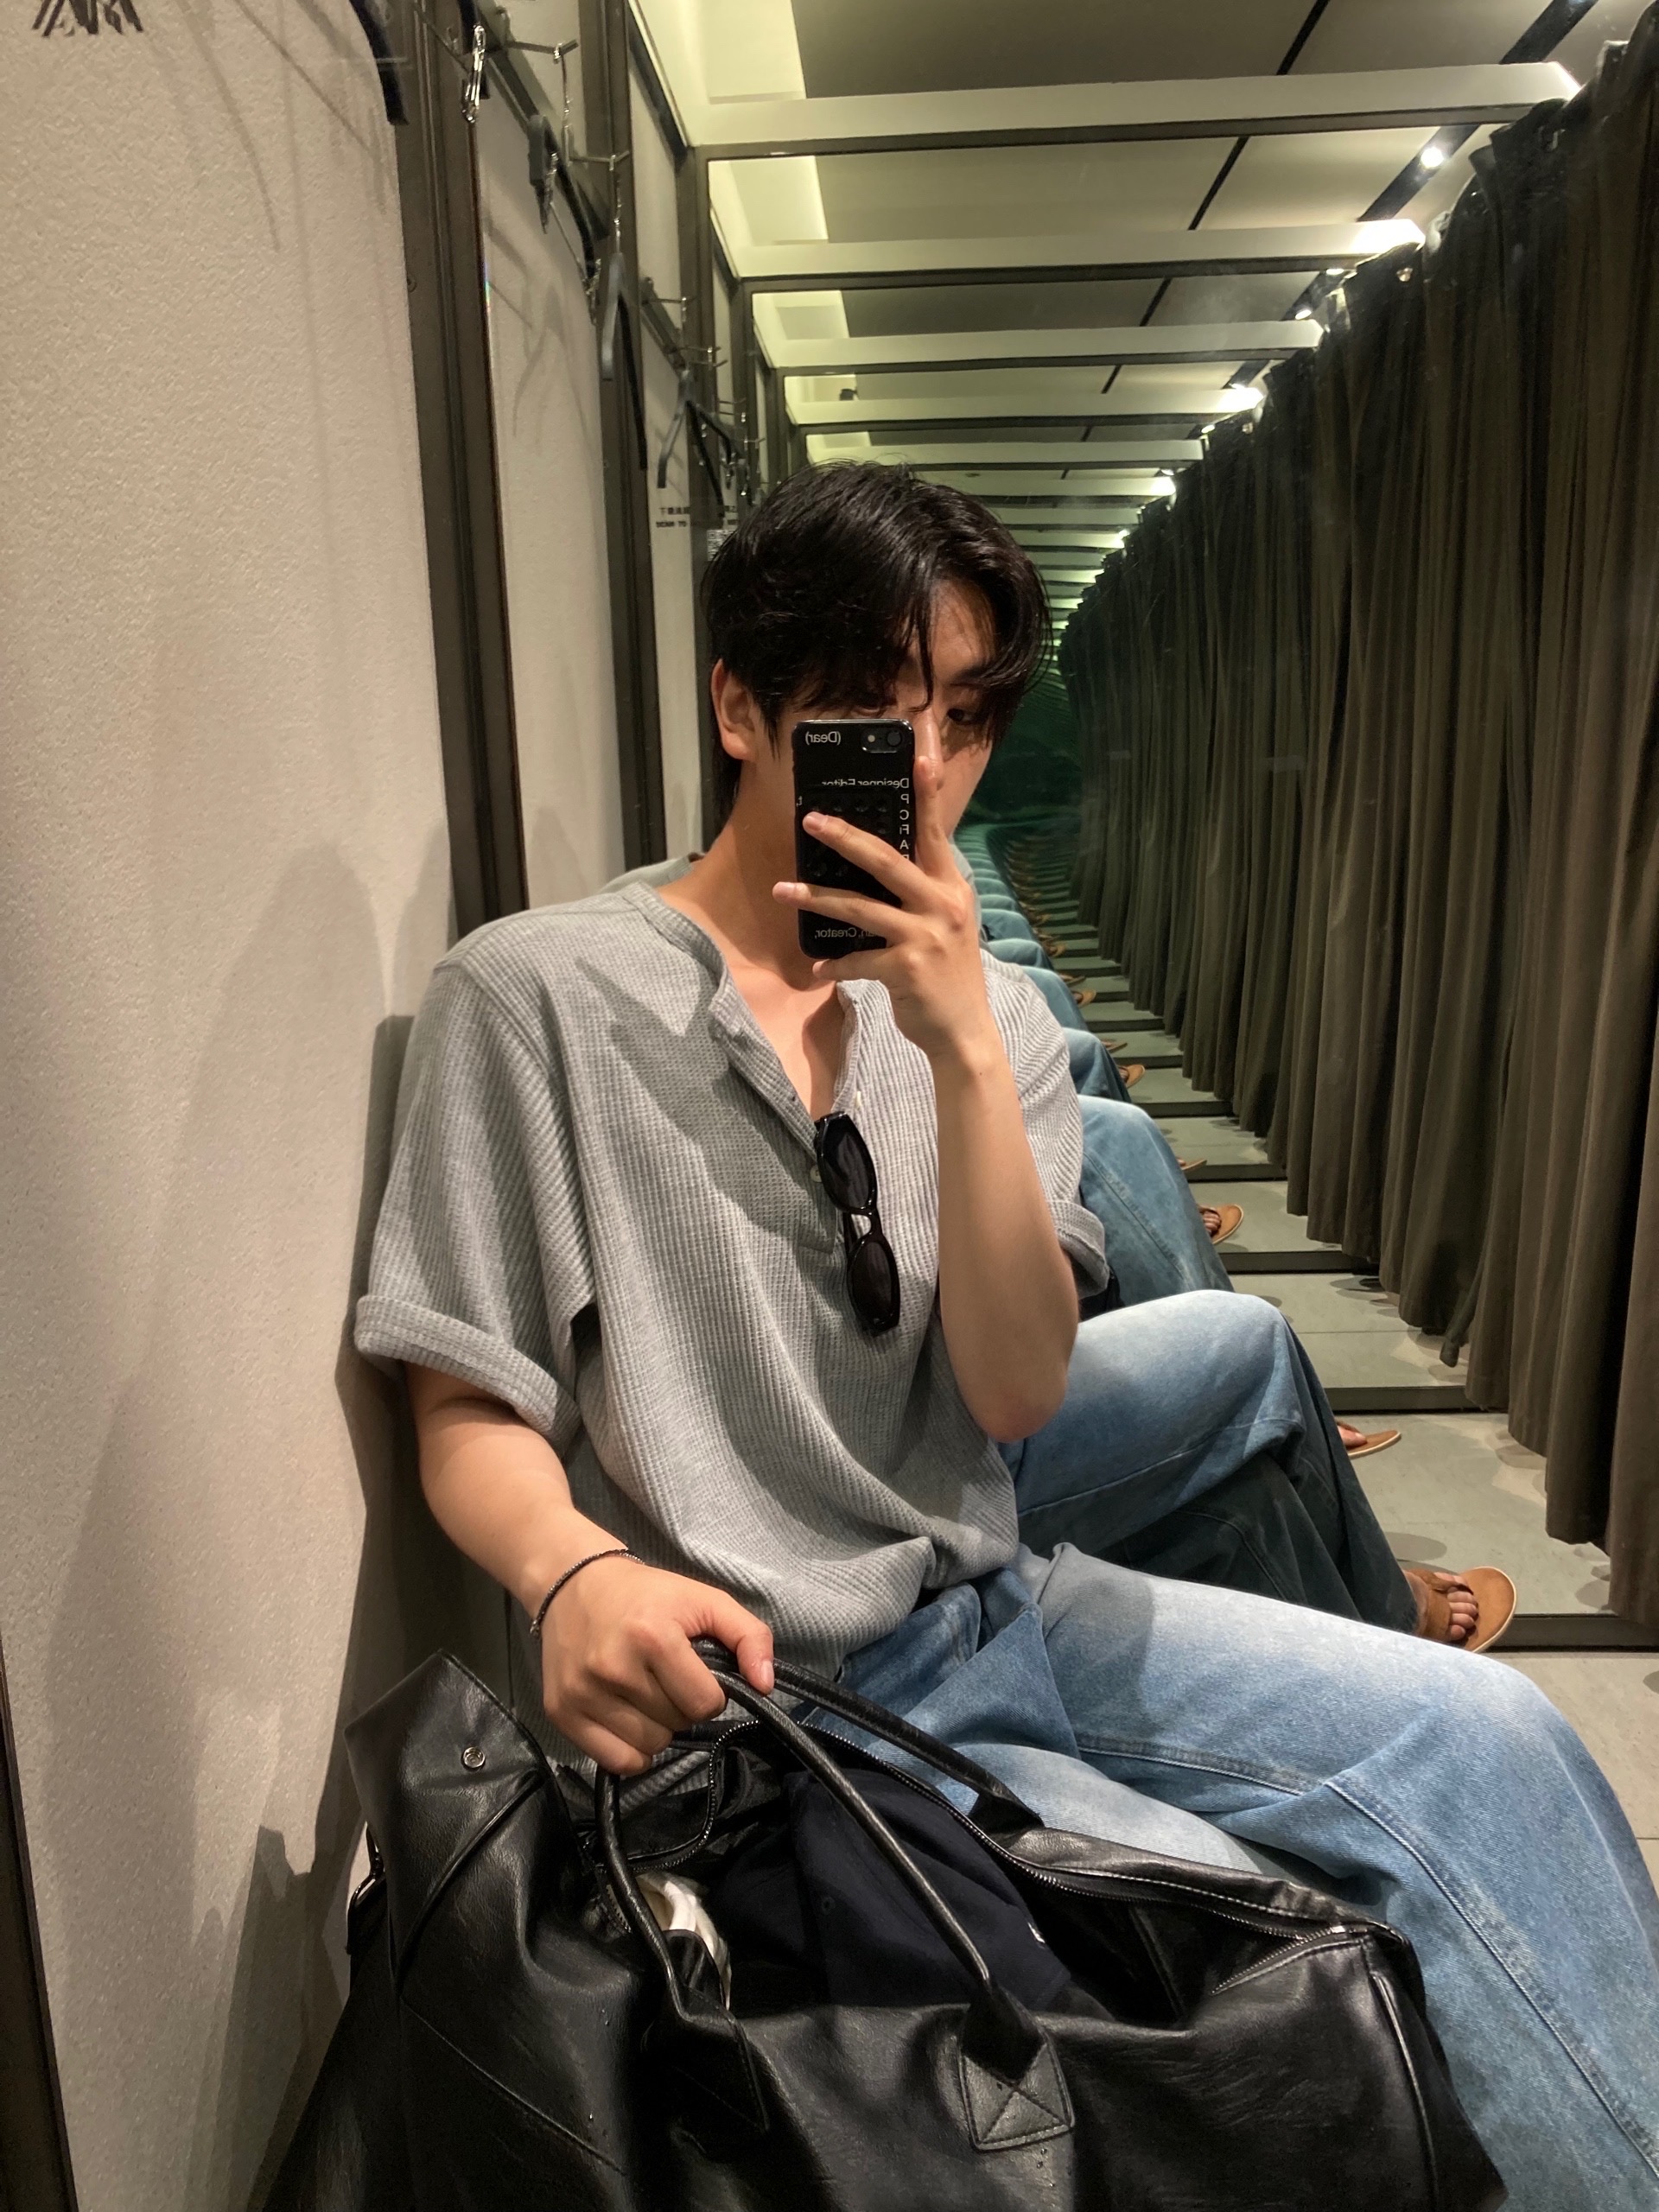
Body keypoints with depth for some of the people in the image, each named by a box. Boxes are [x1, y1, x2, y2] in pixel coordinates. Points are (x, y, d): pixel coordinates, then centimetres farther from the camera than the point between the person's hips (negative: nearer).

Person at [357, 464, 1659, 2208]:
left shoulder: (989, 1022, 5)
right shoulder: (533, 995, -8)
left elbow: (1016, 1394, -7)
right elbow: (466, 1412, -6)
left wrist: (964, 1047, -17)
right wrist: (572, 1575, -28)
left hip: (989, 1607, 5)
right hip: (757, 1686, -4)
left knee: (1479, 1731, -12)